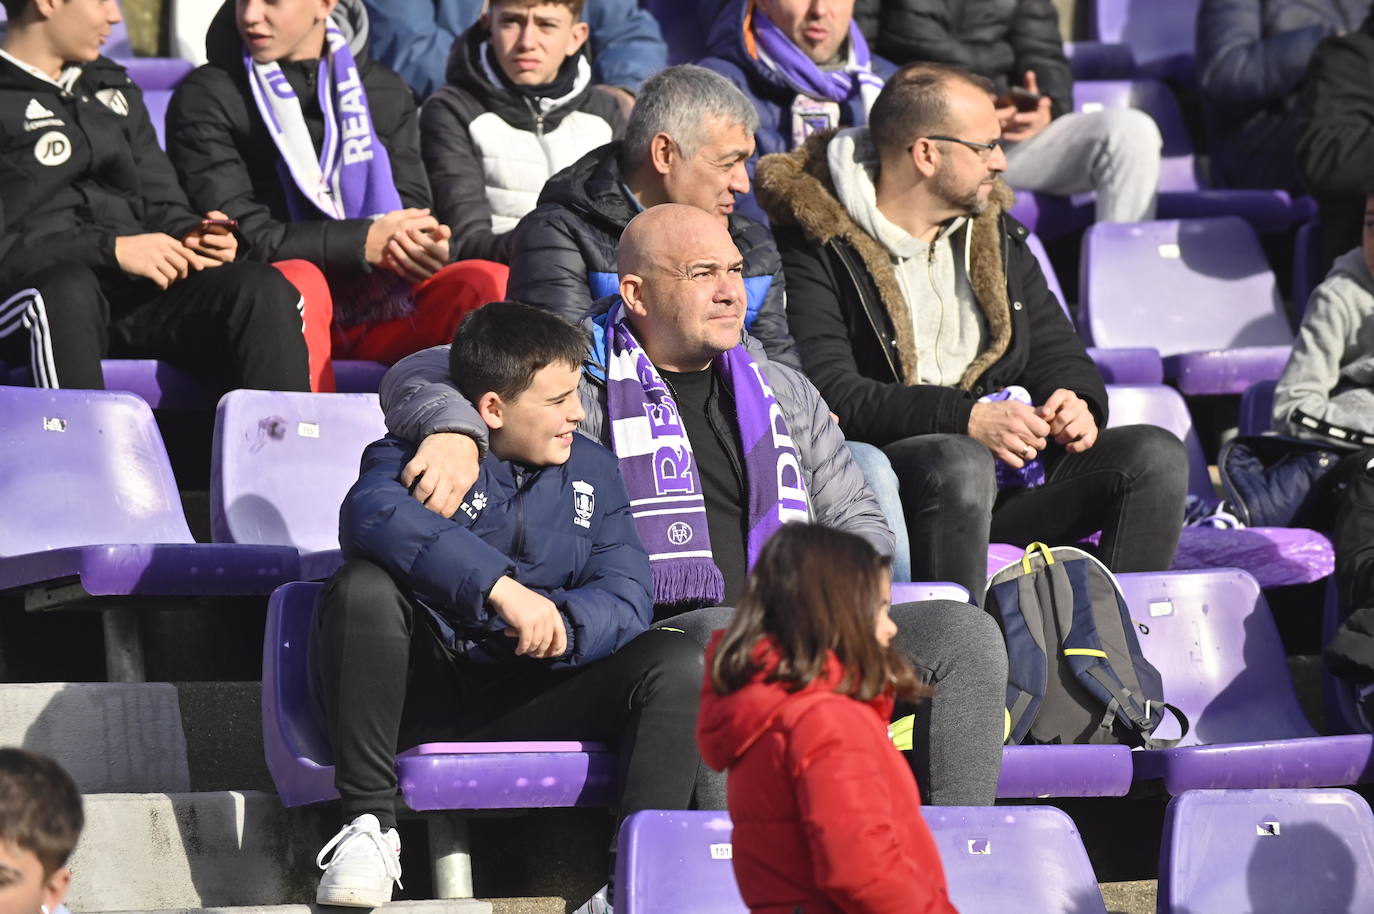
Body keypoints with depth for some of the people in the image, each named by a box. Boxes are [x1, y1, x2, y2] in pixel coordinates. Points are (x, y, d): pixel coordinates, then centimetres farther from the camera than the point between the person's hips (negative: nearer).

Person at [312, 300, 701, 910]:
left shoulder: (592, 470, 11)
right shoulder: (421, 455, -4)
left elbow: (625, 601, 0)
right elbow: (371, 513, -30)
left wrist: (562, 621, -25)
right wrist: (500, 587, -38)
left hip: (531, 708, 3)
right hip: (427, 693, -3)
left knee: (679, 665, -18)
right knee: (364, 587, -31)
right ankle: (368, 826, -26)